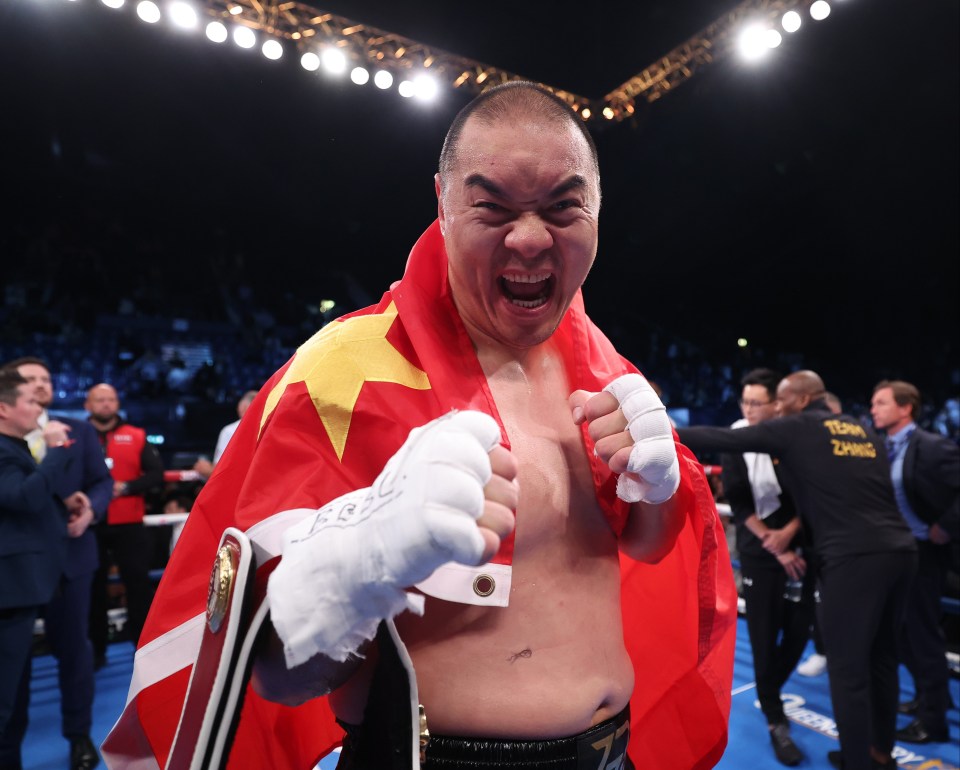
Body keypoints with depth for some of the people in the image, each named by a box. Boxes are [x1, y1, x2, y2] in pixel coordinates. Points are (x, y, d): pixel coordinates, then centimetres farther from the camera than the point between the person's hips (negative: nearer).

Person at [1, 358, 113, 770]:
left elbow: (103, 480, 3)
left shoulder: (79, 430, 5)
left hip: (68, 552, 1)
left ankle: (79, 735, 29)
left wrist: (91, 509, -16)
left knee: (73, 645, 12)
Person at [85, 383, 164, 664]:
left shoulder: (136, 436, 3)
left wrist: (126, 487, -16)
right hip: (90, 525, 1)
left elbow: (156, 475, -2)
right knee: (93, 587, 10)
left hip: (128, 525, 0)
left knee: (138, 584, 3)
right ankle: (95, 650, 25)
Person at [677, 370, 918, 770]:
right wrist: (794, 528, 27)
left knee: (848, 669, 2)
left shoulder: (796, 429, 0)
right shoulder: (866, 432, 19)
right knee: (881, 657, 21)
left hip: (853, 558, -8)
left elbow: (723, 439, -4)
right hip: (899, 550, 8)